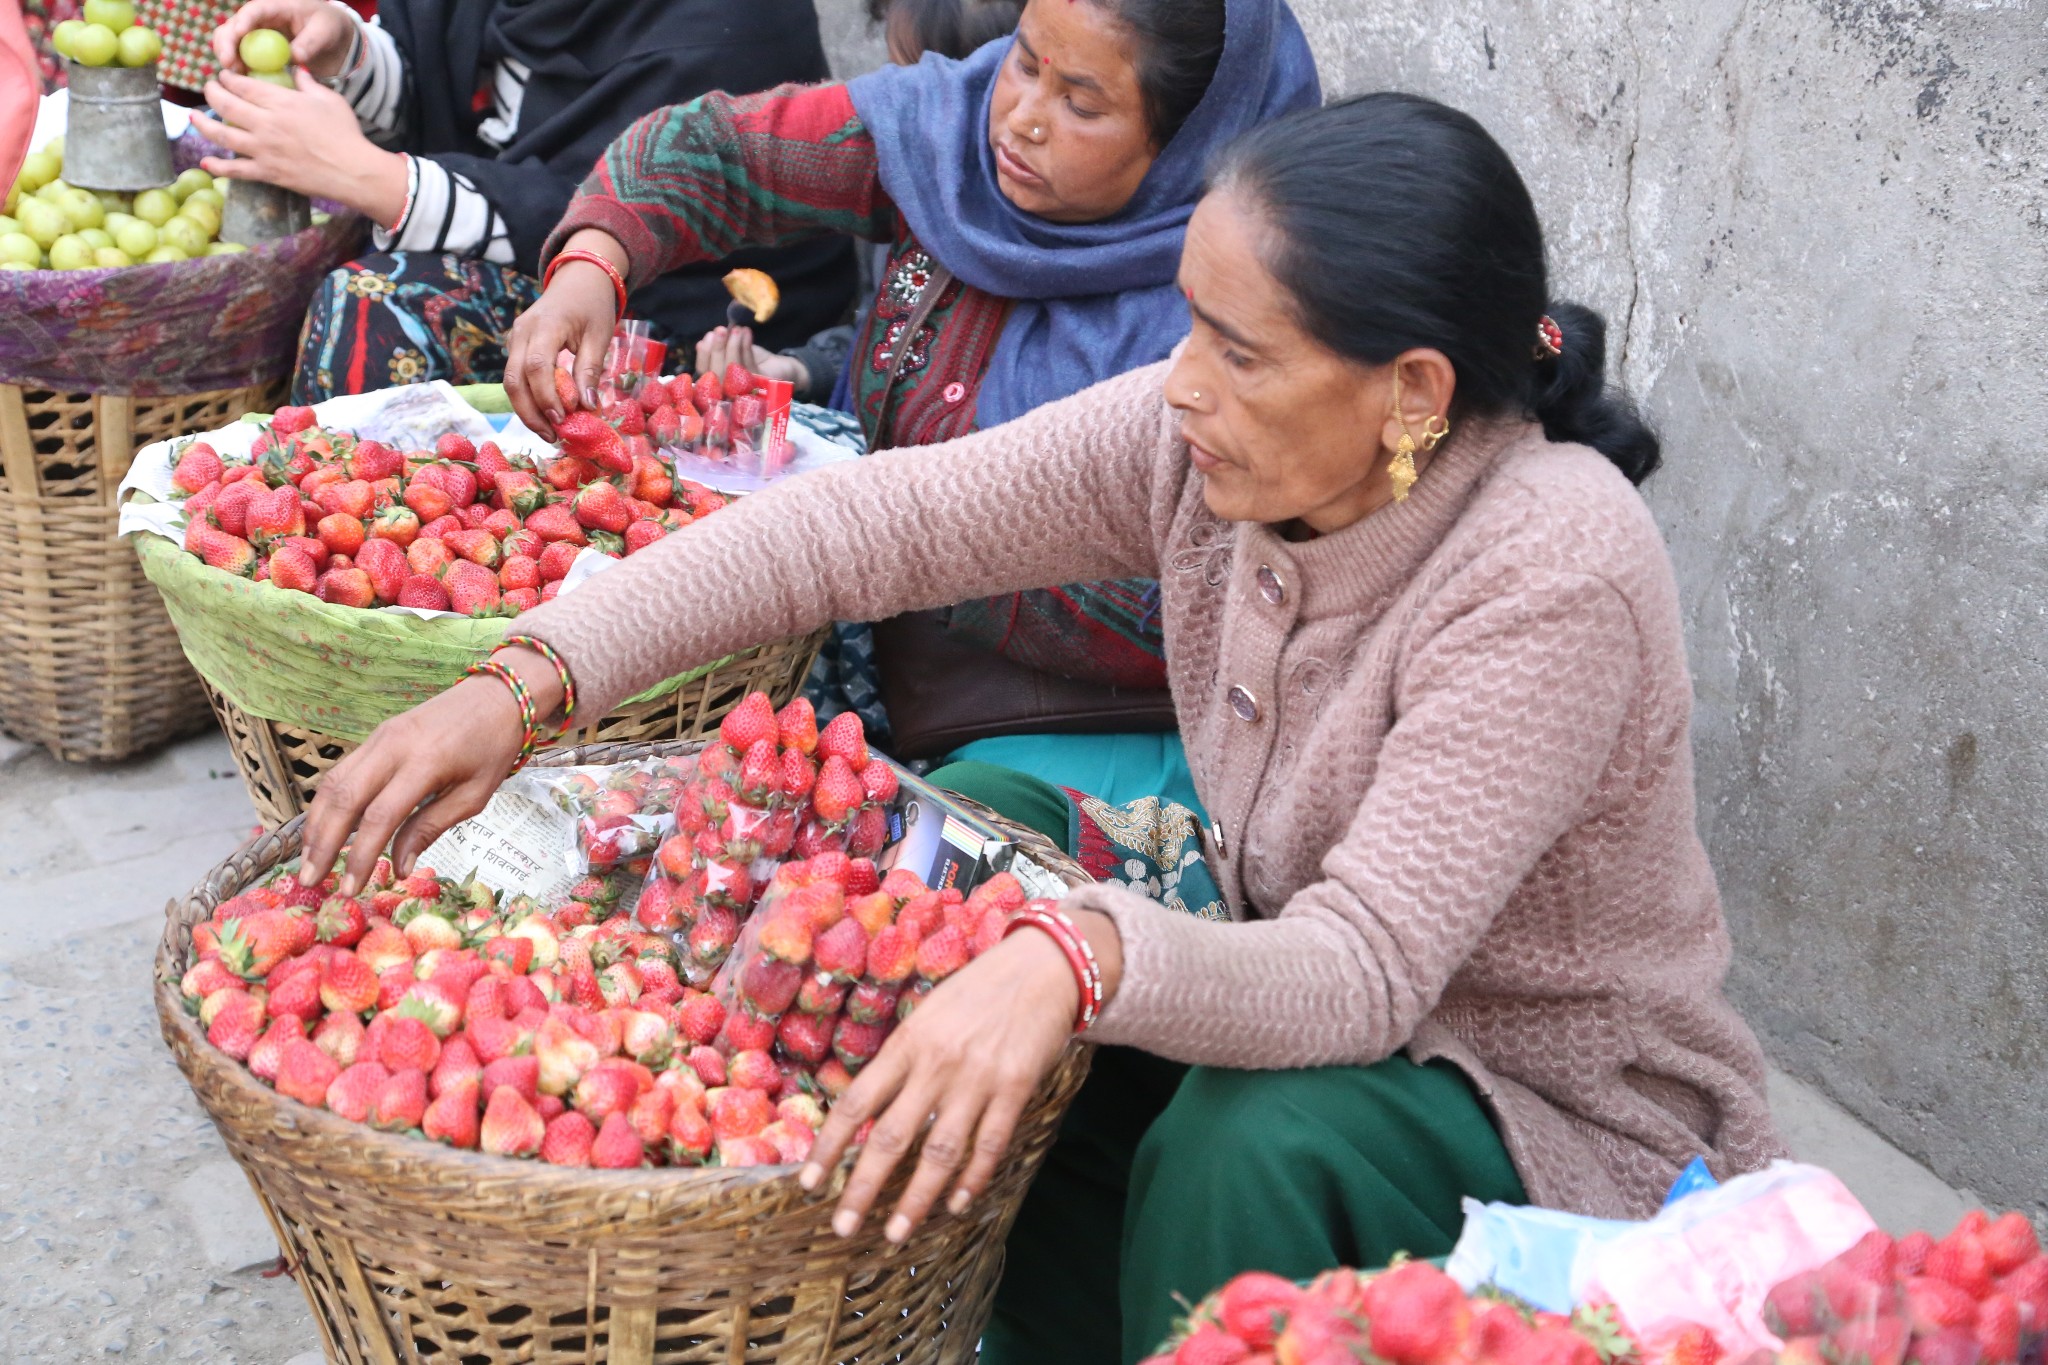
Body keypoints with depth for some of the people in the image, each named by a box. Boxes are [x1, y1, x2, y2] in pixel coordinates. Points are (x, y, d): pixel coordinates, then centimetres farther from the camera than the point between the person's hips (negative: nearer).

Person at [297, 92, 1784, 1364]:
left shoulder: (1556, 571, -31)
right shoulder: (1204, 438, -13)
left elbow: (1365, 966, -36)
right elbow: (865, 522, -16)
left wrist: (1078, 959, -54)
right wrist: (526, 681, -24)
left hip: (1572, 1118, -7)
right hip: (1319, 992, 7)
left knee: (1251, 1142, -35)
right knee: (973, 817, -5)